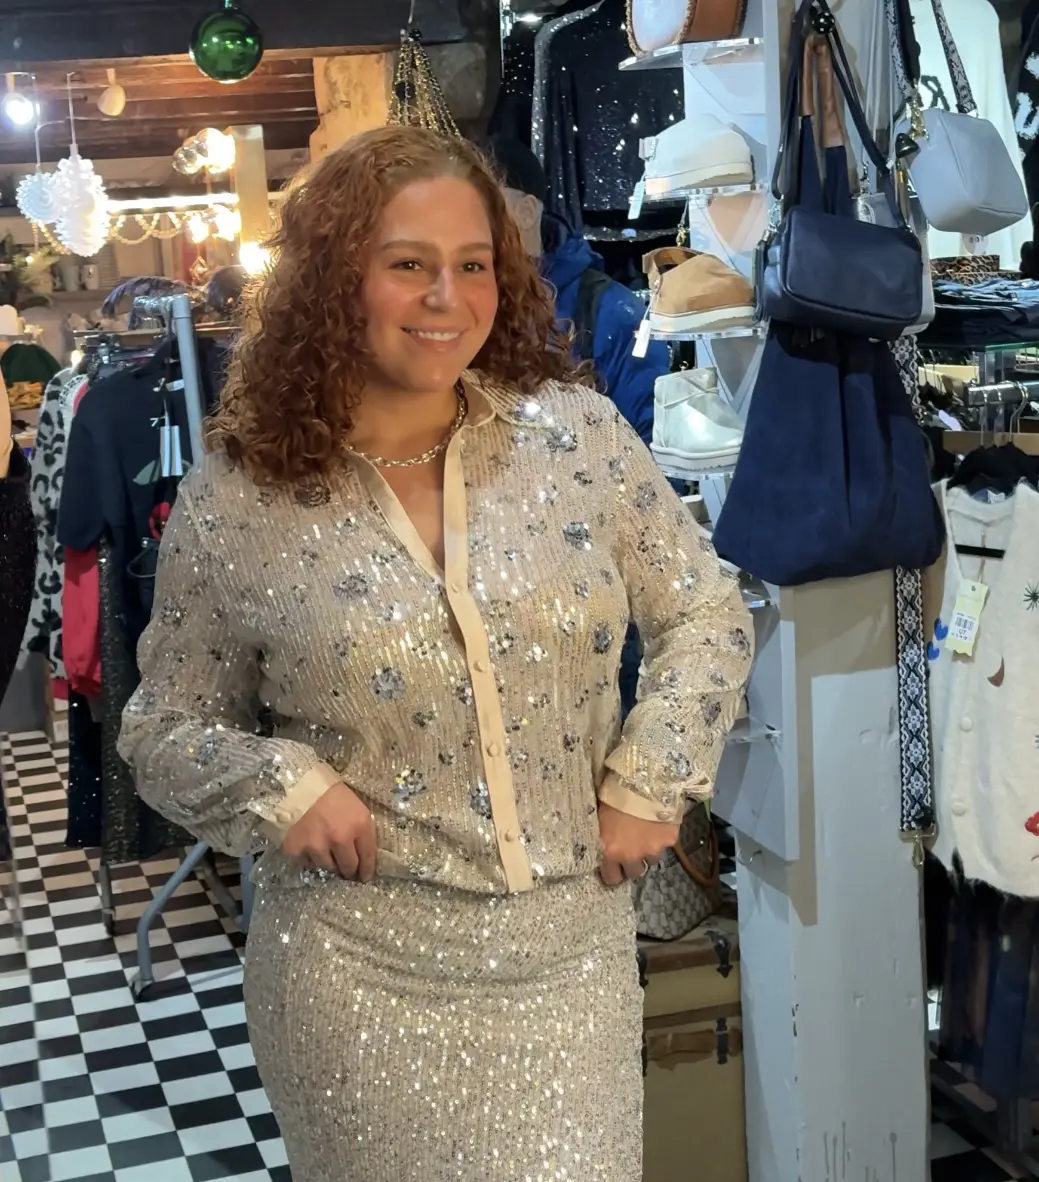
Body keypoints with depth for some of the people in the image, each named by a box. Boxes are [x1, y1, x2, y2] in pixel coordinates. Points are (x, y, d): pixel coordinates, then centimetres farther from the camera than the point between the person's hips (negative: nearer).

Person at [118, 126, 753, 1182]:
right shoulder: (233, 503, -6)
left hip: (571, 957, 1)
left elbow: (705, 613, 7)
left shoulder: (579, 435, -4)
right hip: (357, 976, -1)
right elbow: (165, 726, 4)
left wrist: (652, 782, -3)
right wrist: (279, 783, -14)